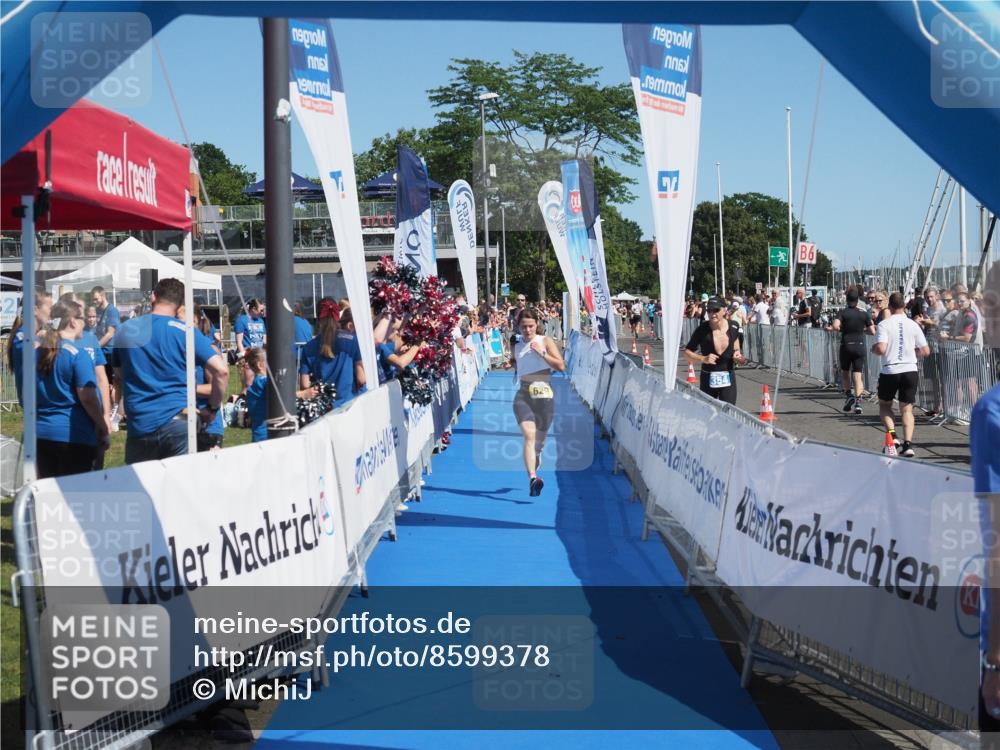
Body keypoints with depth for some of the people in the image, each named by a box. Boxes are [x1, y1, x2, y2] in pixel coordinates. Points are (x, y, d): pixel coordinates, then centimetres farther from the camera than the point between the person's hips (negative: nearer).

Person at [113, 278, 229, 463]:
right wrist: (212, 408, 2)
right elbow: (221, 370, -10)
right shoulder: (184, 332, -3)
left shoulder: (125, 330, 8)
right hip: (177, 420, -3)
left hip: (138, 426, 3)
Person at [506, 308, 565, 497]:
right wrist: (511, 364, 10)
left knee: (539, 440, 12)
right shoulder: (515, 344, 8)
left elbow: (561, 366, -8)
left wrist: (541, 353, -15)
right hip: (523, 396, 0)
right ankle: (532, 478, -32)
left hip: (544, 395, 0)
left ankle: (536, 456, 48)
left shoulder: (545, 341, 1)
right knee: (529, 435, -20)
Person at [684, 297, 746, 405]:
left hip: (728, 379, 1)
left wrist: (738, 356, -9)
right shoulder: (702, 330, -13)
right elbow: (687, 352, -7)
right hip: (708, 379, -1)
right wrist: (703, 359, -22)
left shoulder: (733, 329, -4)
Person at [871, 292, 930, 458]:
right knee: (906, 408, 7)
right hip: (910, 370, 2)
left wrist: (873, 349, 4)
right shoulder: (913, 325, 3)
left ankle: (892, 434, -2)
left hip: (890, 371, -2)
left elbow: (881, 349, -18)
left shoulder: (884, 324, -7)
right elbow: (925, 351, 3)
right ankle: (908, 443, -7)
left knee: (884, 404, 18)